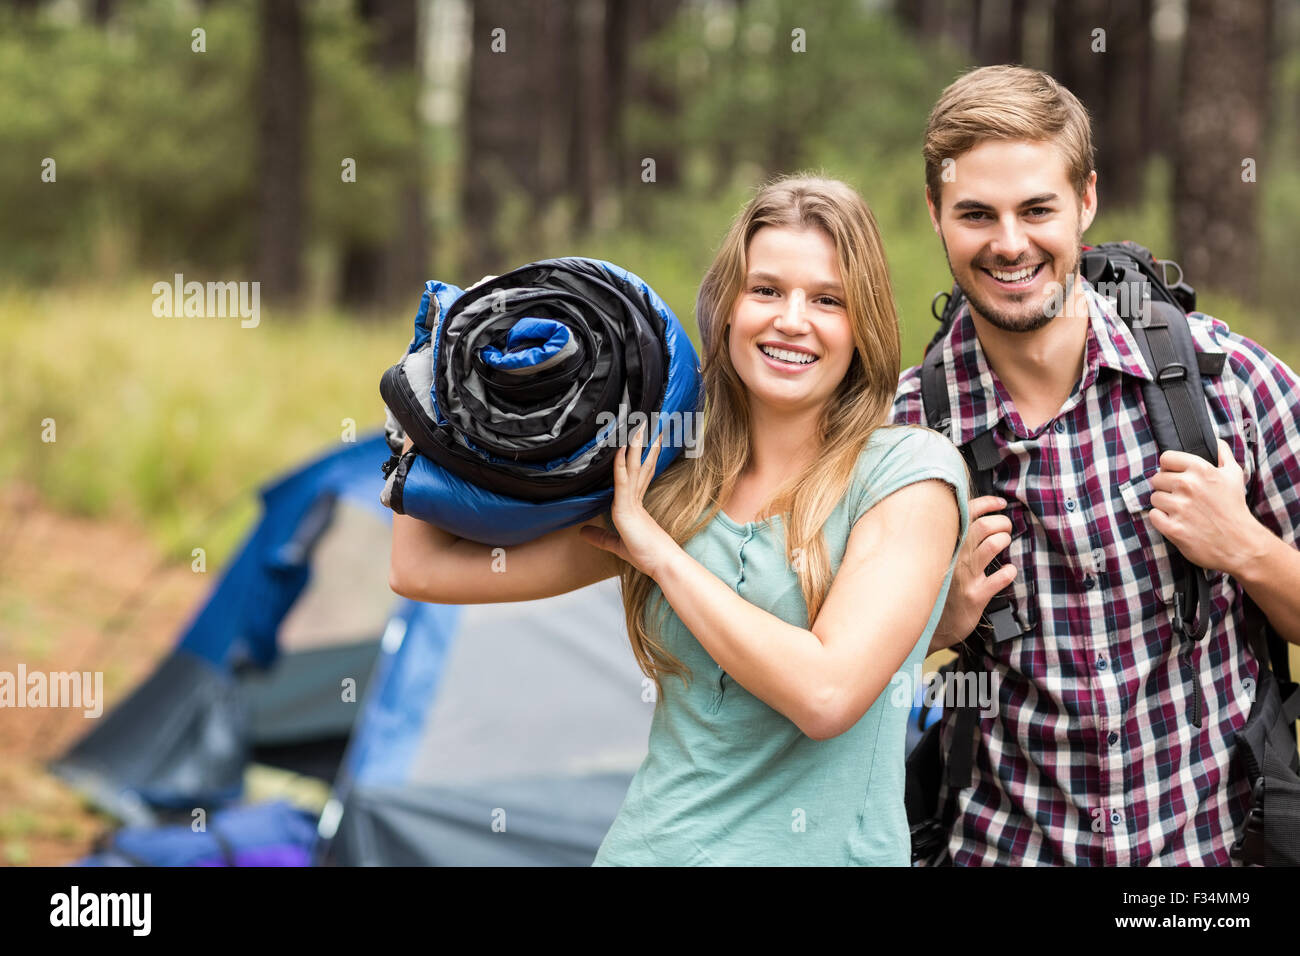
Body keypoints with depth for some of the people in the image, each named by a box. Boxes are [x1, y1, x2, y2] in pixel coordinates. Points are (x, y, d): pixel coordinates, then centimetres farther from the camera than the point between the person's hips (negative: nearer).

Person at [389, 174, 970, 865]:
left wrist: (656, 549, -9)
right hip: (651, 844, 4)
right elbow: (423, 569, 6)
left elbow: (826, 692, -17)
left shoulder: (910, 471, -5)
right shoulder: (670, 484, 7)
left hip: (823, 849, -4)